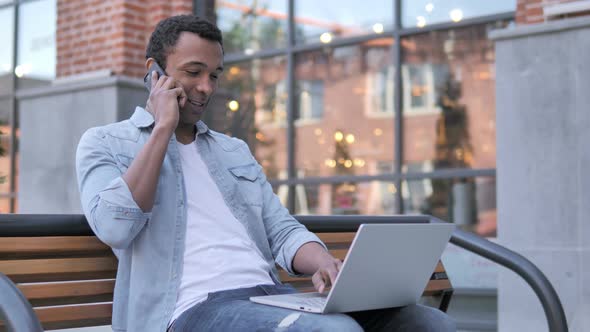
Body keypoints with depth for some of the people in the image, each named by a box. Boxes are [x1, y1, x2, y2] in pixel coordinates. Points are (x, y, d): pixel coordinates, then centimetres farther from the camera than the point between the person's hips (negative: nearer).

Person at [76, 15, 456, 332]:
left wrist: (327, 265, -8)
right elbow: (114, 227, -9)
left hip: (274, 298, 6)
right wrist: (163, 128, -2)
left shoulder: (235, 150, 26)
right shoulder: (104, 143, 12)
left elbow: (283, 231, 16)